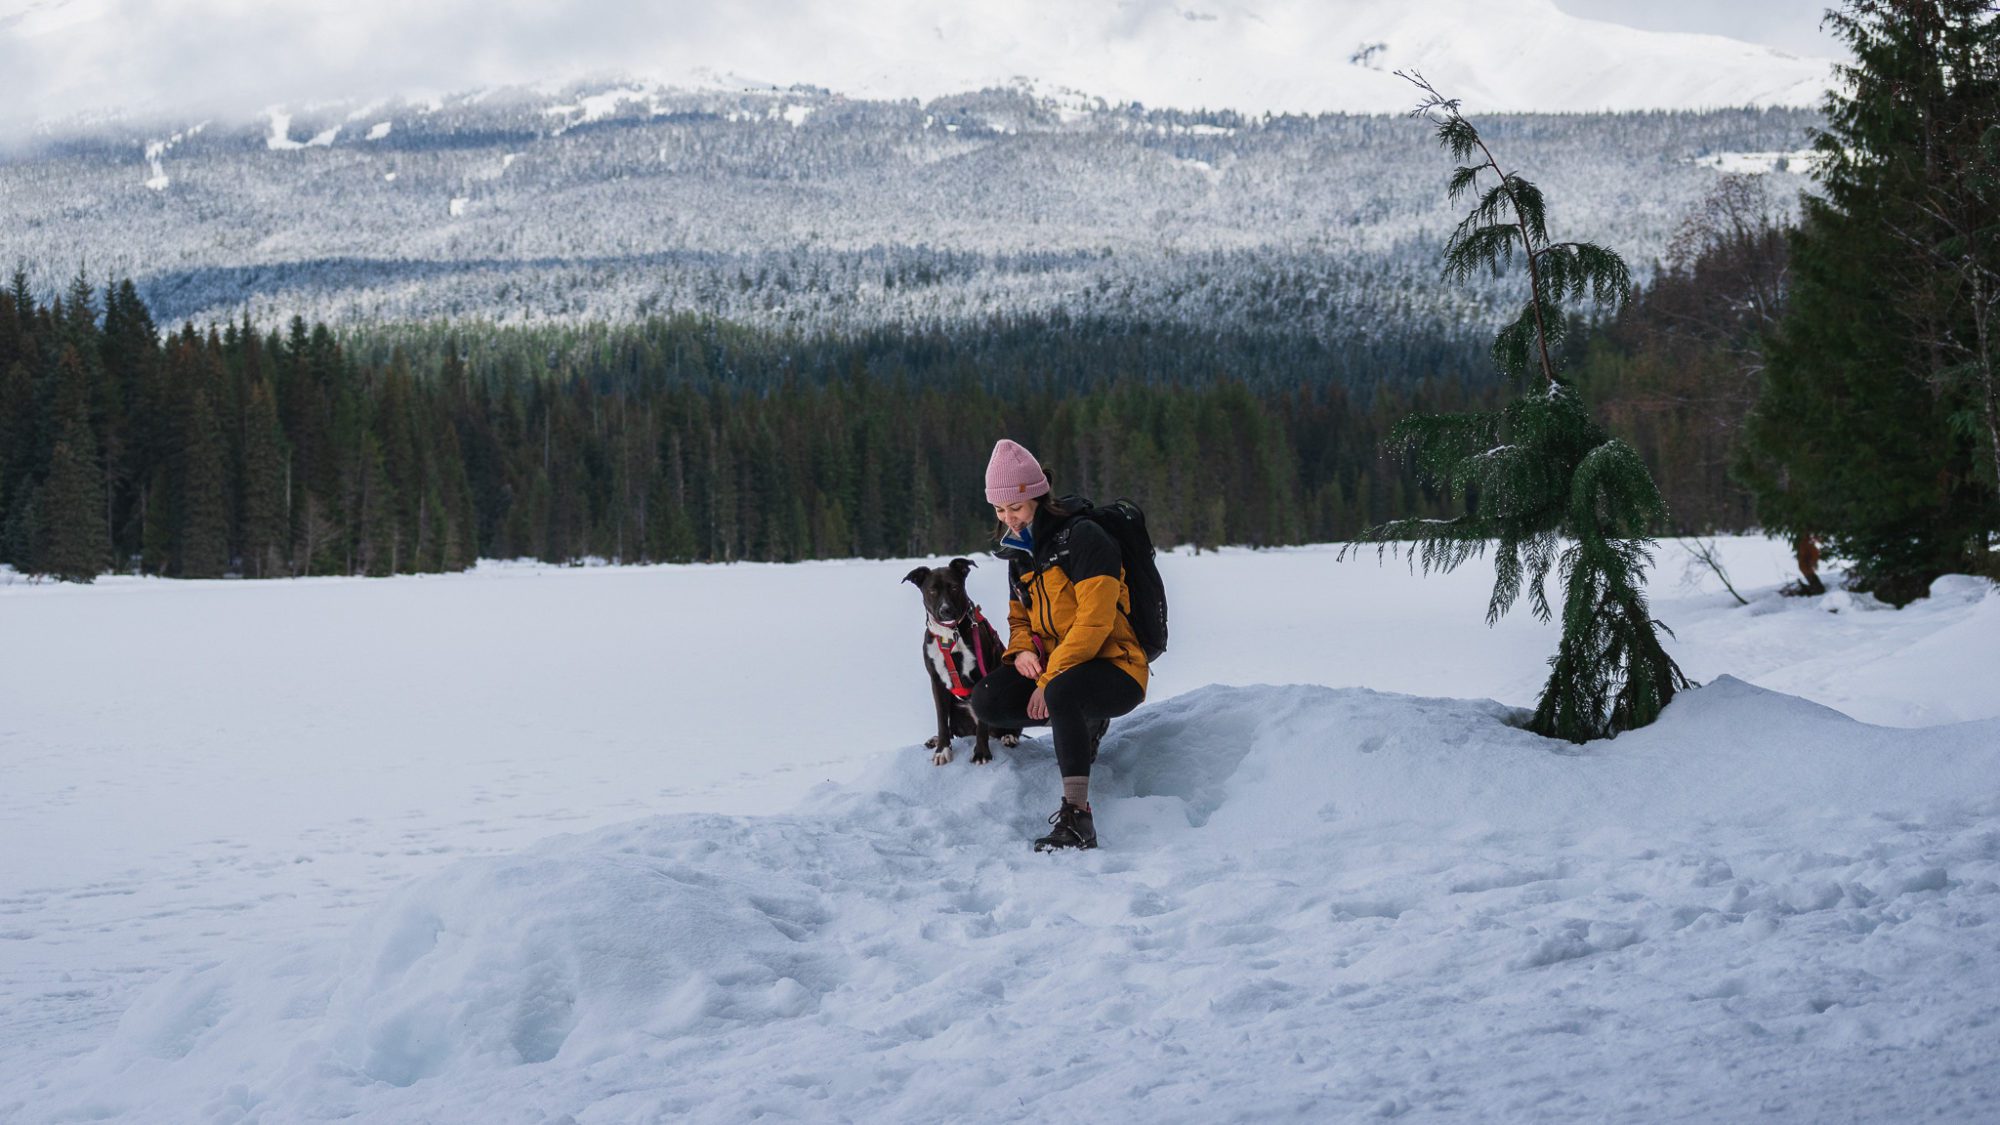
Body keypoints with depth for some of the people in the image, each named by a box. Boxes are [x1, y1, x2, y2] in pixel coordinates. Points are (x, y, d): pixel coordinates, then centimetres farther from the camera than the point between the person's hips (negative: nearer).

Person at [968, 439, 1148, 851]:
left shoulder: (1084, 538, -14)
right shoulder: (1020, 553, 12)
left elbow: (1094, 622, -21)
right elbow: (1019, 618, 20)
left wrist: (1048, 680, -23)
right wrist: (1022, 651, -5)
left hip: (1114, 668, -8)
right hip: (1051, 668, 8)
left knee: (1062, 691, -40)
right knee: (986, 702, -17)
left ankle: (1076, 817, -38)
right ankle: (1084, 724, 3)